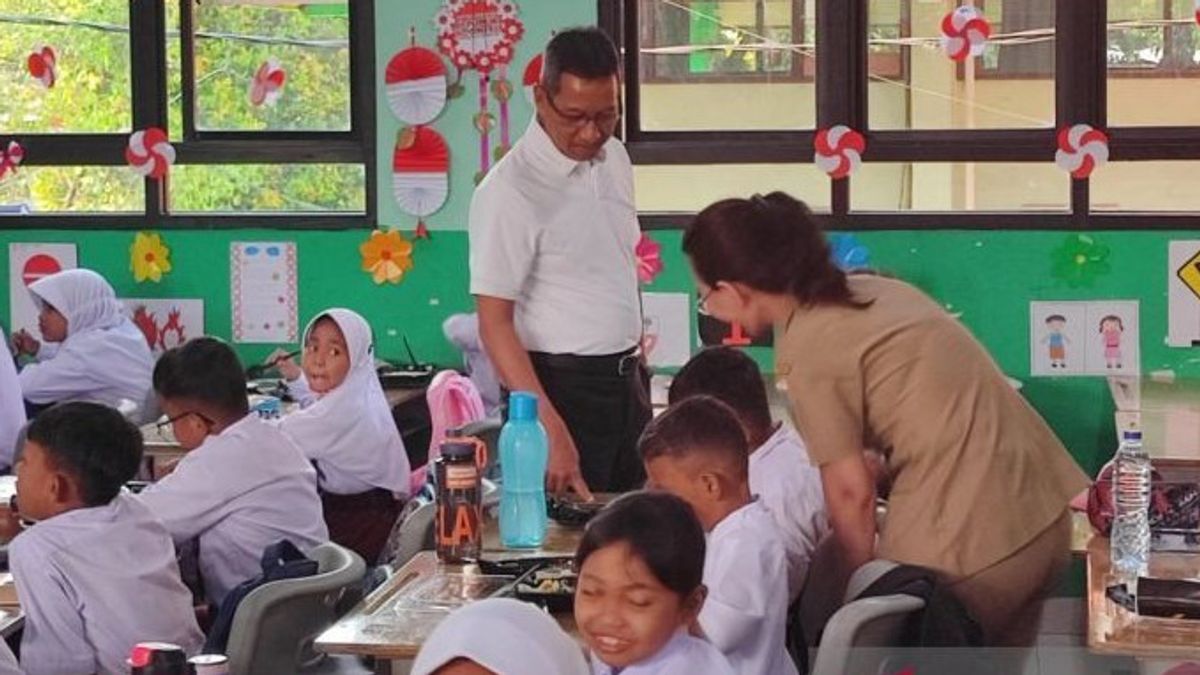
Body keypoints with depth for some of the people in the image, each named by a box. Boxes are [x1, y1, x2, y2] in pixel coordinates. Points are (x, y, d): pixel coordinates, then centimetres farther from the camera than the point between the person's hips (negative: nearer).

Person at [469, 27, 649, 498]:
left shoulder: (614, 158, 6)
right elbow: (494, 323, -19)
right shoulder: (509, 191, -17)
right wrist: (551, 430, -27)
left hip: (627, 382, 7)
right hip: (562, 387, -7)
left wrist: (635, 367, 17)